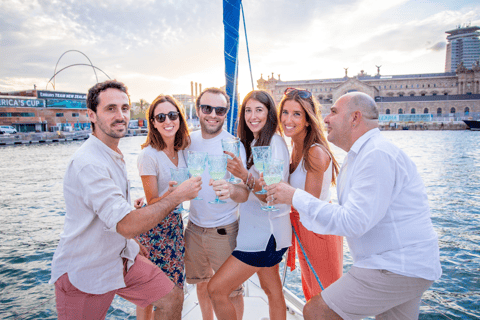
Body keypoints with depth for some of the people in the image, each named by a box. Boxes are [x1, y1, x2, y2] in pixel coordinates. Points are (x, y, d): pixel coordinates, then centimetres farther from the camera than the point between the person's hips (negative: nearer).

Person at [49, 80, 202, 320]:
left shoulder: (114, 155, 7)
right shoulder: (88, 164, -27)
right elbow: (127, 225, -33)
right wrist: (178, 195, -26)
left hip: (122, 258, 8)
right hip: (84, 272, -8)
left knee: (171, 299, 7)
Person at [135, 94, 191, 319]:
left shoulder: (181, 149, 1)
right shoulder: (148, 155, -17)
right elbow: (152, 202, -15)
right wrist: (171, 192, -33)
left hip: (175, 223, 6)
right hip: (153, 228, -6)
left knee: (176, 292, 14)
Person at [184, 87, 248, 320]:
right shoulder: (189, 140, -1)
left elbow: (245, 193, -21)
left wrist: (231, 190, -43)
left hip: (224, 230, -4)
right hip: (194, 227, 5)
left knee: (231, 290, 10)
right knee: (202, 283, 22)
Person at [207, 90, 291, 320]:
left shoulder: (275, 142, -16)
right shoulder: (252, 143, 11)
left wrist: (245, 176, -37)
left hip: (266, 230, -9)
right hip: (259, 229, 9)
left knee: (216, 289, -6)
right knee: (272, 289, 19)